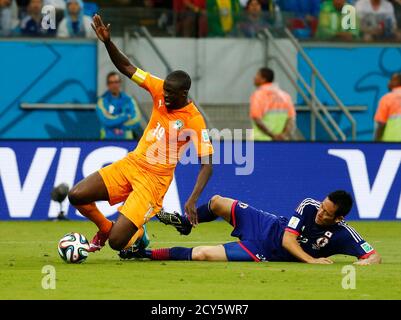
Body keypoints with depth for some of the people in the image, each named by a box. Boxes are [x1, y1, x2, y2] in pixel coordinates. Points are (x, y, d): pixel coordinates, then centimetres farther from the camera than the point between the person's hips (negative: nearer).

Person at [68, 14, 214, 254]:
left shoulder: (195, 121, -17)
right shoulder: (160, 90, -3)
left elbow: (207, 164, -17)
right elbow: (126, 67, 0)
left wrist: (193, 200, -30)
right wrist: (107, 42, -16)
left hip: (155, 178, -6)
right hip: (131, 163, 6)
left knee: (117, 242, -17)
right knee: (76, 196, -10)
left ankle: (138, 234, 22)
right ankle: (105, 228, 21)